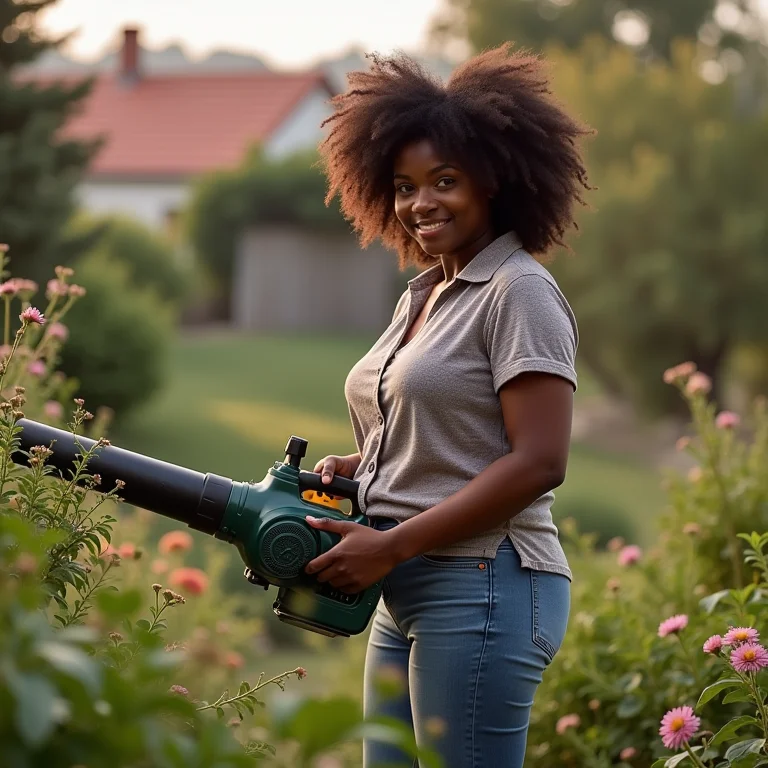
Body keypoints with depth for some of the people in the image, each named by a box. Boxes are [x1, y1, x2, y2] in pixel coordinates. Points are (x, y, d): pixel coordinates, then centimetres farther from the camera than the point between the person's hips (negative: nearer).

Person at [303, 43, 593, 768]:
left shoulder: (520, 293, -10)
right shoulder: (422, 295, 17)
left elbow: (538, 463, -18)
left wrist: (391, 546, -18)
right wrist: (354, 466, 2)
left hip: (481, 591, -9)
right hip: (406, 598, 9)